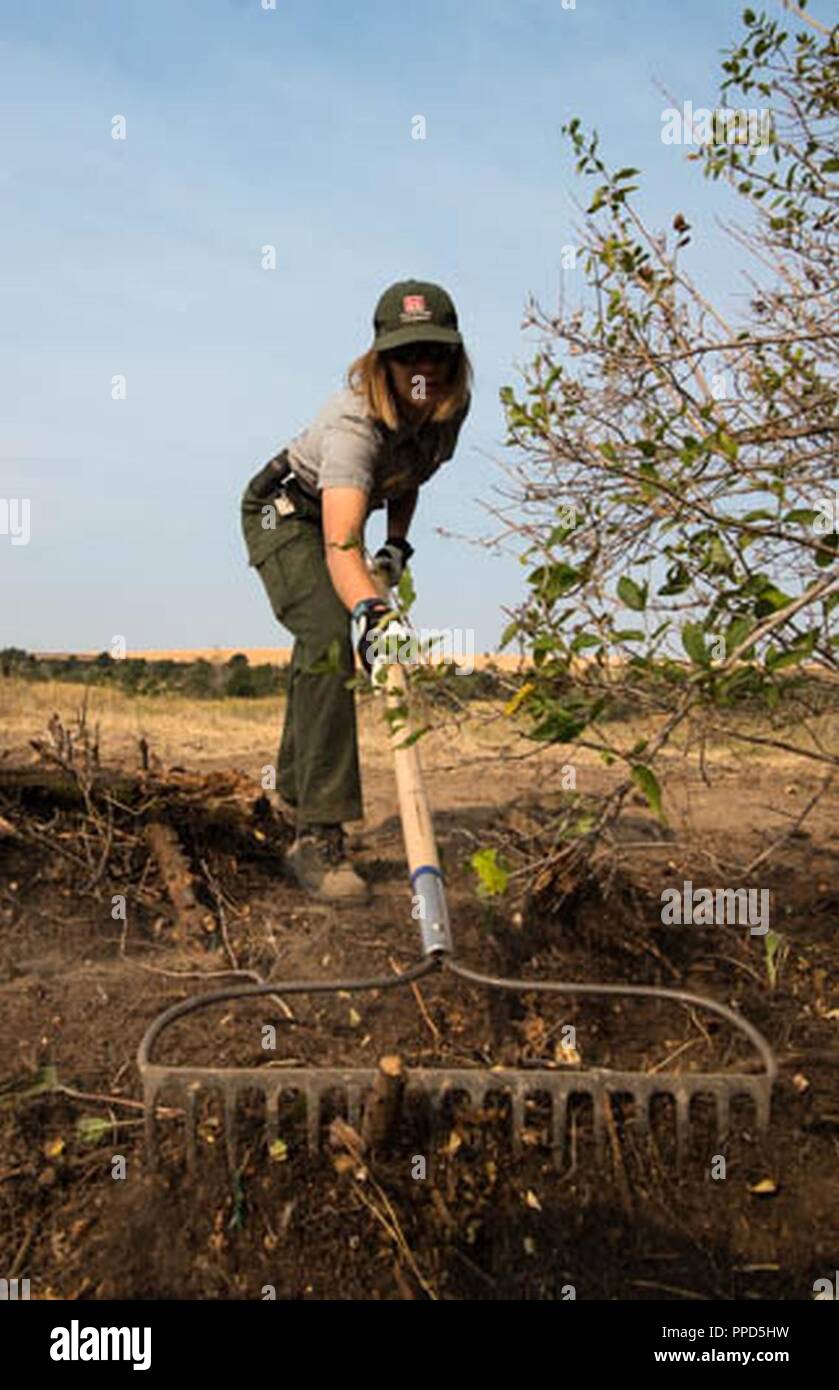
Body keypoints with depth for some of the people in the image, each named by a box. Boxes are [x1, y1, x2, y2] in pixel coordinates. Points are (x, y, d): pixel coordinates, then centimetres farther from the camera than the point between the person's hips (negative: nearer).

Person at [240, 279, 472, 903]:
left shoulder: (452, 402, -17)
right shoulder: (354, 423, -39)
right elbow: (341, 545, -53)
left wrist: (397, 545, 1)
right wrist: (370, 611, -70)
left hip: (338, 514, 8)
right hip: (286, 512, -8)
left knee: (320, 656, 19)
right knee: (331, 639, -29)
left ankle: (296, 794, 40)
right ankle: (319, 835, -28)